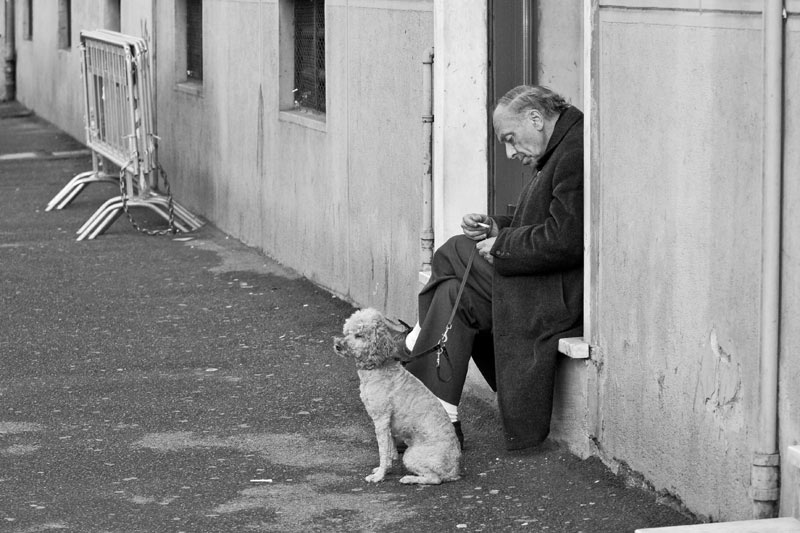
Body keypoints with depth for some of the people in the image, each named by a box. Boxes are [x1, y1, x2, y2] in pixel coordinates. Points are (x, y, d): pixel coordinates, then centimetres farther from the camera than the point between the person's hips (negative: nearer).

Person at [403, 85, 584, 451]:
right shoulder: (559, 149, 15)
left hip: (567, 292, -10)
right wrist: (497, 229, 7)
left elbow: (563, 240, -26)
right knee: (455, 293, 4)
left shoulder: (577, 153, -20)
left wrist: (501, 247, -12)